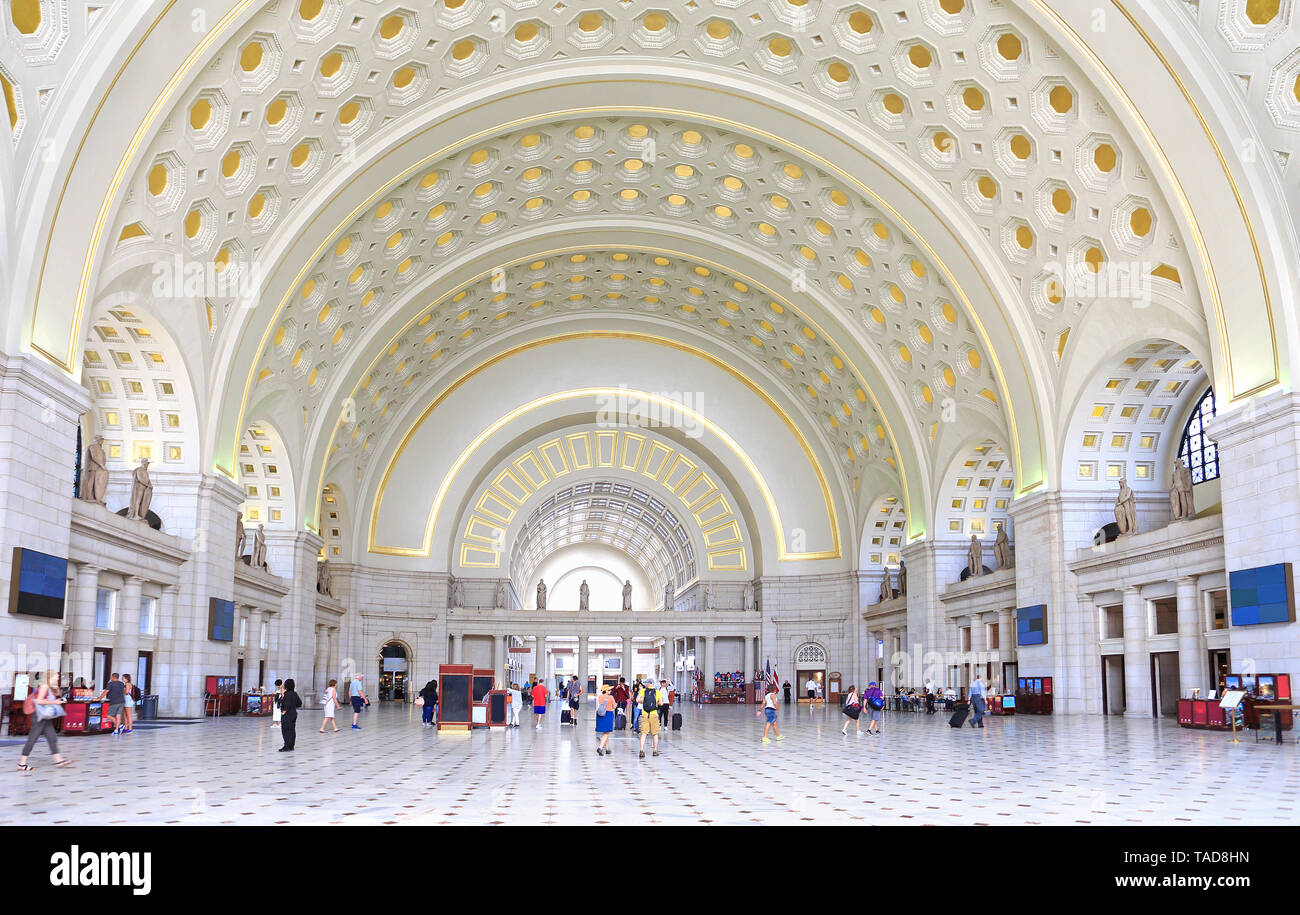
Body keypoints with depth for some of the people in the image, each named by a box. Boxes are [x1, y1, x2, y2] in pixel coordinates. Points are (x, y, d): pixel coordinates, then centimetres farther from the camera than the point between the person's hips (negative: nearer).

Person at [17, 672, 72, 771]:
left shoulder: (50, 688, 15)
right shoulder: (44, 686, -13)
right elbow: (39, 700, -21)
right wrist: (54, 702, -18)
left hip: (46, 718, 10)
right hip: (39, 718, -10)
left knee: (52, 739, 6)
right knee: (32, 740, -4)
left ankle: (59, 760, 6)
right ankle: (21, 764, 2)